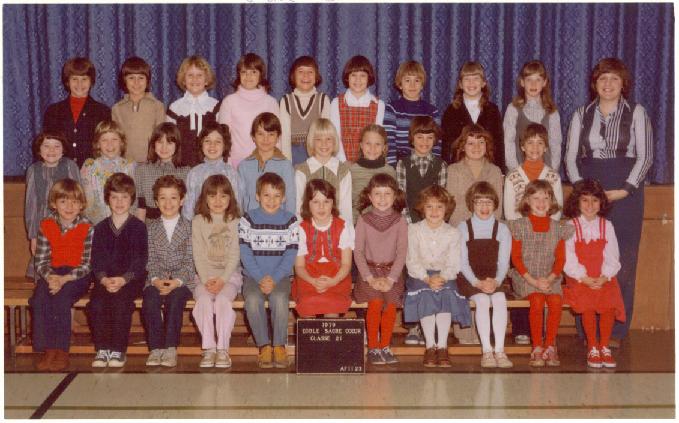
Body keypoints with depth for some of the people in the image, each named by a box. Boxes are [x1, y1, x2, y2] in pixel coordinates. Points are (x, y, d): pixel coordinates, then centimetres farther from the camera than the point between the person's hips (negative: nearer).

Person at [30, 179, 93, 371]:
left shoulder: (87, 228, -6)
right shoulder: (46, 226, 3)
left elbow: (87, 265, -10)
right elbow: (41, 261, 2)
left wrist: (64, 279, -21)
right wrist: (50, 277, -19)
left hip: (77, 276, -3)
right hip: (52, 274, 3)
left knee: (61, 300, -29)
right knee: (39, 300, -24)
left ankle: (62, 351, -18)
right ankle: (48, 350, -17)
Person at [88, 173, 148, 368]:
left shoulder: (138, 227, 4)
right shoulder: (101, 228, 13)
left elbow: (140, 260, -4)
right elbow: (96, 260, 5)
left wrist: (123, 279, -19)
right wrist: (104, 279, -15)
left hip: (131, 279, -3)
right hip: (105, 279, 3)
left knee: (120, 301, -31)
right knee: (97, 302, -26)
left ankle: (118, 351, -21)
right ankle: (102, 350, -16)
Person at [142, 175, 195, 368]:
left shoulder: (189, 227, 7)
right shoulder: (151, 228, 14)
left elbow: (190, 261, -1)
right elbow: (150, 259, 6)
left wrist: (177, 281, -16)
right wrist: (155, 279, -13)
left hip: (182, 279, -2)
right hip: (157, 279, 2)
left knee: (174, 299, -32)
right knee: (150, 300, -28)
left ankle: (170, 348, -29)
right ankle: (155, 348, -24)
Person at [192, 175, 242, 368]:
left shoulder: (235, 221, 6)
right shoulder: (198, 221, 8)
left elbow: (234, 255, -1)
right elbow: (198, 255, 1)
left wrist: (222, 279, -13)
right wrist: (207, 279, -12)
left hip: (230, 274, -1)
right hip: (204, 275, 1)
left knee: (223, 299, -30)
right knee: (204, 299, -28)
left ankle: (222, 349, -26)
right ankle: (208, 348, -24)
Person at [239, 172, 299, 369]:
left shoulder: (290, 220, 5)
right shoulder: (248, 219, 4)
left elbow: (290, 254, 0)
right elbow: (245, 252, -3)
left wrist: (274, 278, -13)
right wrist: (261, 278, -14)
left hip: (280, 276, 0)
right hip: (253, 276, 0)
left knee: (279, 298, -31)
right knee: (253, 299, -30)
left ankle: (279, 345, -18)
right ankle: (264, 346, -18)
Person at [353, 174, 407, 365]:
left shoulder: (400, 221, 2)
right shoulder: (363, 220, 2)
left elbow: (402, 252, -2)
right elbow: (358, 251, -2)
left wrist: (390, 279, -14)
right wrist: (370, 278, -13)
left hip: (392, 271, 1)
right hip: (369, 270, 0)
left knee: (391, 304, -24)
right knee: (376, 302, -26)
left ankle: (385, 347, -7)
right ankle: (372, 348, -10)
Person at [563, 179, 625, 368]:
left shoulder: (607, 226, 10)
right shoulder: (570, 227, 3)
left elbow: (612, 258, 3)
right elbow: (568, 260, -5)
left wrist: (603, 278, -14)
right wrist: (585, 279, -18)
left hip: (604, 279, 2)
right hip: (578, 279, -2)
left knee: (609, 302, -26)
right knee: (587, 303, -29)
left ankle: (604, 347, -9)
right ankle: (592, 348, -14)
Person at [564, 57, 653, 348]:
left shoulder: (636, 113, 6)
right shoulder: (581, 115, 12)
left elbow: (645, 156, 0)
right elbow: (570, 157, 9)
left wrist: (625, 190, -10)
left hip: (625, 194, -1)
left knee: (622, 262, -3)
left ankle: (615, 331, 4)